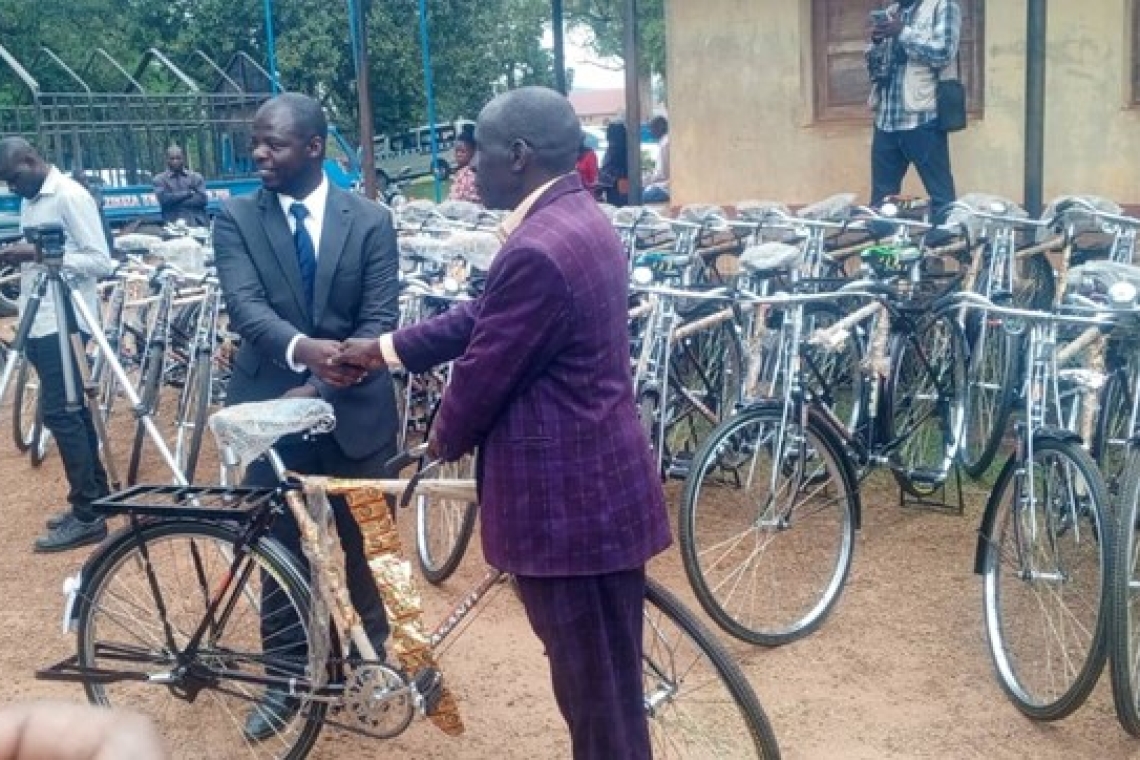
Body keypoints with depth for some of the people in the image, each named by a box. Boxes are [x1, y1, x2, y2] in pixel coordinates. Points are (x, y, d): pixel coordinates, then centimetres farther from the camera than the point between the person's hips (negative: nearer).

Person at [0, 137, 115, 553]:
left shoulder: (70, 195, -11)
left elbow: (101, 261, -16)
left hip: (62, 321, -9)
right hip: (38, 322, 9)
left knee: (59, 412, -8)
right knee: (70, 410, 12)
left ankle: (87, 515, -2)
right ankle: (97, 495, 21)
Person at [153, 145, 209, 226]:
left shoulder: (196, 177, 14)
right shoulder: (160, 179, 12)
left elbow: (202, 199, 0)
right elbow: (164, 199, -6)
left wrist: (175, 201, -3)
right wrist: (188, 193, -3)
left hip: (198, 224, 2)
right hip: (173, 225, -2)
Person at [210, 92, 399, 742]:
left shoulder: (371, 220, -2)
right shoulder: (237, 219, -1)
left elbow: (380, 320, -8)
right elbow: (245, 306, -16)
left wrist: (320, 387, -21)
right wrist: (300, 348, -37)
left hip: (355, 411, 0)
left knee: (364, 541, 13)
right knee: (280, 549, 8)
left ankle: (371, 655, 36)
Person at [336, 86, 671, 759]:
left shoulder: (537, 250, -24)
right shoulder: (580, 220, 9)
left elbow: (486, 368, -16)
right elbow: (485, 318, 16)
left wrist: (446, 437, 4)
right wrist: (386, 349, 20)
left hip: (566, 495, -10)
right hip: (600, 483, 10)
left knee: (592, 682, 6)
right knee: (607, 674, 22)